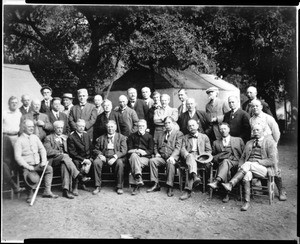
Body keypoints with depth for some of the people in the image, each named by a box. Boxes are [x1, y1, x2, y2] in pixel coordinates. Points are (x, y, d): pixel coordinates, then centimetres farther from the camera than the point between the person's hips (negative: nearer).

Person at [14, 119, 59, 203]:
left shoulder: (35, 137, 14)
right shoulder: (19, 140, -2)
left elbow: (42, 149, 12)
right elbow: (17, 156, -8)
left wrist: (44, 161, -4)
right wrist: (27, 166, -18)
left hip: (38, 164, 5)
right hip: (27, 166, -5)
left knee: (49, 168, -22)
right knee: (34, 179, -31)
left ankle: (47, 191, -14)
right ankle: (30, 194, 1)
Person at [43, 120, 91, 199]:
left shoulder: (65, 137, 24)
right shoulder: (48, 138, 11)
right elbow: (48, 151, -5)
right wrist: (61, 153, -14)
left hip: (64, 158, 3)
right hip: (53, 160, -2)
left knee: (65, 165, -35)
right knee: (65, 157, -36)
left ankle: (66, 190, -41)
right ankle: (79, 176, -41)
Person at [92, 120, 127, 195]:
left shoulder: (121, 137, 10)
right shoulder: (101, 138, 17)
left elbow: (124, 151, -1)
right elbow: (96, 149, 15)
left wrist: (115, 157, -18)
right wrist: (100, 155, -9)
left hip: (116, 157, -2)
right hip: (104, 157, 2)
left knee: (120, 163, -34)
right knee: (96, 162, -29)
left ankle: (119, 187, -21)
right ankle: (98, 186, -19)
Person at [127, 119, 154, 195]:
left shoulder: (149, 137, 15)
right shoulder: (132, 136, 19)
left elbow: (151, 151, 6)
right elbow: (129, 150, 9)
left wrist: (144, 152, -14)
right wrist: (136, 151, -12)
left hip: (145, 158, -1)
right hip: (134, 156, 1)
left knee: (133, 165, -32)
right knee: (134, 155, -36)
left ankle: (136, 185, -35)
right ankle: (139, 178, -47)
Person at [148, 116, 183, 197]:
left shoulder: (179, 134, 8)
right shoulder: (161, 134, 25)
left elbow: (178, 147, -5)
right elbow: (155, 145, 28)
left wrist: (172, 156, -20)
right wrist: (156, 153, 7)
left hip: (172, 158, -4)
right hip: (161, 157, 5)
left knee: (170, 163, -36)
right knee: (152, 160, -24)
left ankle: (170, 187, -28)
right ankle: (156, 185, -18)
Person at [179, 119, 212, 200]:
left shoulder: (204, 137, 22)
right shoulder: (185, 137, 25)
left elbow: (209, 151, 15)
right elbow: (182, 150, 9)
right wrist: (188, 155, -14)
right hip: (188, 156, 1)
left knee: (189, 168, -34)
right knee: (190, 156, -38)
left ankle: (188, 190, -41)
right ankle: (194, 176, -61)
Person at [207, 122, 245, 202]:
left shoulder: (238, 140, 21)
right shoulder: (216, 143, 24)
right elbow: (213, 157, 19)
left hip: (235, 163, -1)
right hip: (221, 164, 1)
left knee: (226, 161, -37)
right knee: (227, 170, -36)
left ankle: (216, 181, -56)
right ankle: (227, 193, -39)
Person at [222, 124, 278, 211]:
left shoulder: (270, 142, 6)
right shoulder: (249, 143, 23)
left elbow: (272, 161, -3)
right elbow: (242, 158, 22)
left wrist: (256, 162, -12)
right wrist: (241, 167, 0)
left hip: (263, 169, -3)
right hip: (248, 167, 3)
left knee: (248, 164, -34)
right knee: (247, 174, -34)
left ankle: (231, 184, -40)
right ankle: (247, 201, -36)